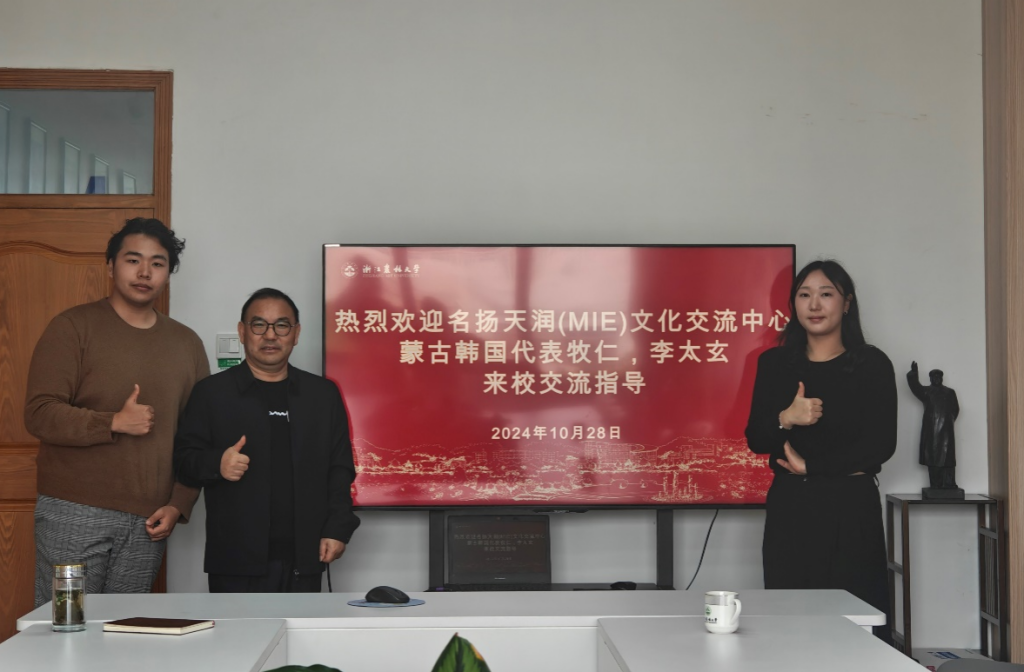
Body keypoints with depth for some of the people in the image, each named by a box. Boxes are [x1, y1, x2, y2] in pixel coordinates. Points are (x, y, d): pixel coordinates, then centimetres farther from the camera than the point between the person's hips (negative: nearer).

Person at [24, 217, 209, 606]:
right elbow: (39, 414, -8)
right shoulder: (73, 327, 1)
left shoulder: (187, 344, 13)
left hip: (148, 522, 4)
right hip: (75, 515, -3)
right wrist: (114, 423, -18)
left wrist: (179, 504, 4)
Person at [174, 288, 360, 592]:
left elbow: (340, 469, 10)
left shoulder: (323, 394, 11)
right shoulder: (212, 393, 4)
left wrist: (337, 529, 1)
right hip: (237, 563, -2)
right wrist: (217, 463, -18)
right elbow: (183, 459, 2)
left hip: (304, 560, 2)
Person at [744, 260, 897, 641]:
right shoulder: (774, 364, 9)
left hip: (851, 509, -2)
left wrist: (810, 465, -7)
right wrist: (785, 419, -14)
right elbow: (755, 441, 7)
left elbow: (881, 444, -5)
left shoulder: (872, 364, 1)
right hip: (789, 509, 2)